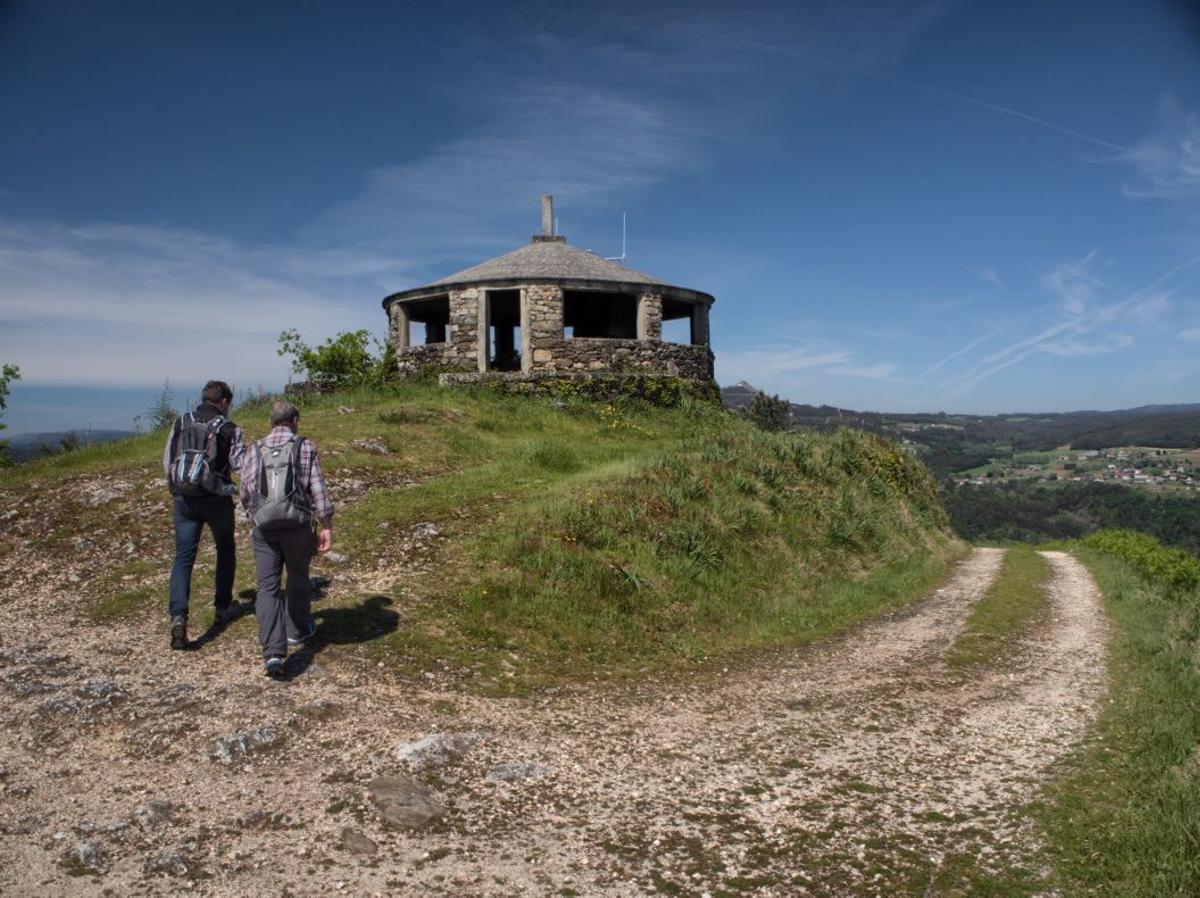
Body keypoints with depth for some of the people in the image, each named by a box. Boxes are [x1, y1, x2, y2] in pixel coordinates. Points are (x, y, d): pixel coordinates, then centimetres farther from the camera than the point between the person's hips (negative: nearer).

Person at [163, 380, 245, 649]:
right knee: (225, 550, 20)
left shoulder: (180, 424, 5)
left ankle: (178, 617, -15)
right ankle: (223, 607, 30)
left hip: (184, 499, 2)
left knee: (183, 558, 3)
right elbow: (240, 465, -11)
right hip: (216, 500, -2)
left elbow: (167, 463, 8)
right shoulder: (229, 429, -6)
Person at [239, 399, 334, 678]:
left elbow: (246, 494, 10)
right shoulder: (306, 447, -1)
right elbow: (318, 490, -7)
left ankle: (273, 652, -10)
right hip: (297, 526, -1)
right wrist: (327, 527, -4)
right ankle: (299, 629, 39)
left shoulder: (253, 450, 8)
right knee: (298, 578, 21)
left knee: (268, 587, 1)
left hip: (264, 528, 1)